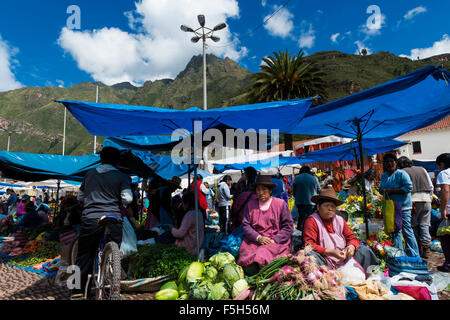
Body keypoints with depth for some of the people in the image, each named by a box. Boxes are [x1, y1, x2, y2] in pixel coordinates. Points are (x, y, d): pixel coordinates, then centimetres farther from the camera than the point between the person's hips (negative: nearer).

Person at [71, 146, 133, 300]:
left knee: (84, 256, 14)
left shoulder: (90, 174, 13)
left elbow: (80, 197, 21)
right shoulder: (122, 177, 2)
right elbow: (127, 199, -10)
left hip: (90, 219, 2)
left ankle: (77, 292, 17)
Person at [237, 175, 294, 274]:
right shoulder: (251, 204, 13)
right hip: (254, 240, 2)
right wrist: (258, 237, -8)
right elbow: (245, 225, 7)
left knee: (262, 258, -31)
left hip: (276, 241, -2)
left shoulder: (281, 204, 5)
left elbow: (288, 226, 2)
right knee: (249, 267, -25)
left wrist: (274, 240, -9)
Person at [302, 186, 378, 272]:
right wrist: (330, 252, -22)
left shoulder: (340, 220, 15)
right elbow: (308, 244, -14)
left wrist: (352, 246, -10)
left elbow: (352, 237, 15)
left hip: (344, 262, 6)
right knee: (310, 255, -35)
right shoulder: (312, 221, -6)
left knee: (364, 250, -2)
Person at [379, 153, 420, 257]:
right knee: (394, 231, 13)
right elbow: (381, 189, 23)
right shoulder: (383, 176, 13)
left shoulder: (401, 174, -7)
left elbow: (409, 187, -17)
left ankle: (414, 256, 8)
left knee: (407, 231, -4)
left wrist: (391, 191, -18)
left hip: (403, 207, -7)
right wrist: (382, 191, -1)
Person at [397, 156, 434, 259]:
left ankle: (418, 249, 9)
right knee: (425, 225, 9)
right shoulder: (422, 169, 16)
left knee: (412, 225, 7)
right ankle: (426, 249, 9)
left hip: (413, 200, -4)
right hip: (426, 199, 4)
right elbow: (431, 187, 16)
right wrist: (429, 198, 22)